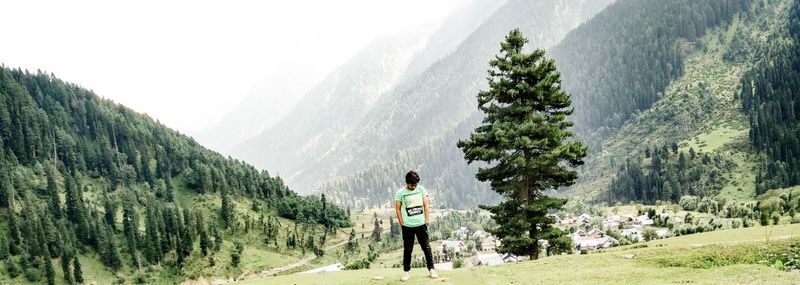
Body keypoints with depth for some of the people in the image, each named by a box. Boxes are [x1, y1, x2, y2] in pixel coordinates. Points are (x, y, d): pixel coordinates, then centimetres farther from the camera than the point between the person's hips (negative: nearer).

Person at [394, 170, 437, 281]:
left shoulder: (421, 189, 2)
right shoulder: (400, 193, -4)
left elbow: (426, 205, 6)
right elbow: (398, 209, 1)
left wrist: (427, 221, 1)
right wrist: (402, 224, -3)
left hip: (421, 225, 2)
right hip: (407, 226, -2)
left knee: (427, 248, 4)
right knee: (407, 250, 5)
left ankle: (431, 269, 12)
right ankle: (406, 272, 14)